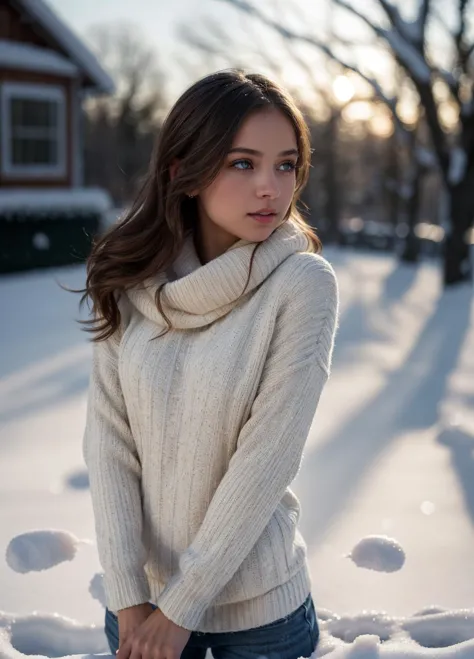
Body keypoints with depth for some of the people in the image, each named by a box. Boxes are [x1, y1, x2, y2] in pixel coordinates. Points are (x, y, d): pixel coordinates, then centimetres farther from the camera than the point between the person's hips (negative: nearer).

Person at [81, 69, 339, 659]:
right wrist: (127, 596, -12)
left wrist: (181, 608, -14)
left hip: (258, 607, -2)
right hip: (141, 593, 2)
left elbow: (267, 460, -18)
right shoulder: (129, 283, -7)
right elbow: (107, 440, -7)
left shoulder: (304, 283, -16)